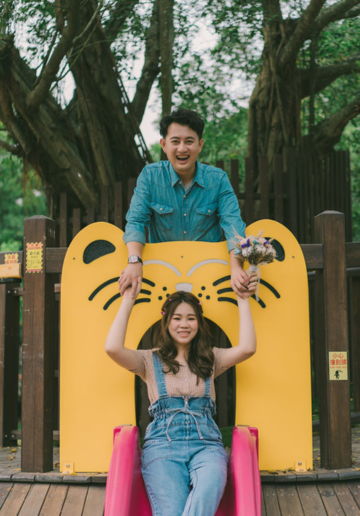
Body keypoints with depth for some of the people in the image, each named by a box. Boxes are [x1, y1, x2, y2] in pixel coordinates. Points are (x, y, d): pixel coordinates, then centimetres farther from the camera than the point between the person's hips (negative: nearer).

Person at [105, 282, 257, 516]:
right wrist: (128, 300, 5)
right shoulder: (150, 360, 16)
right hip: (162, 443, 0)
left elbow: (247, 348, 4)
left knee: (207, 491, -37)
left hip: (206, 444, 0)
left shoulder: (211, 359, 21)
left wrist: (243, 299, 9)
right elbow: (113, 348, -2)